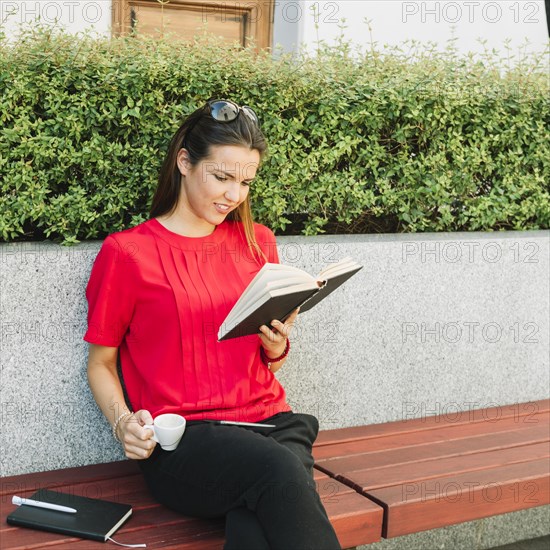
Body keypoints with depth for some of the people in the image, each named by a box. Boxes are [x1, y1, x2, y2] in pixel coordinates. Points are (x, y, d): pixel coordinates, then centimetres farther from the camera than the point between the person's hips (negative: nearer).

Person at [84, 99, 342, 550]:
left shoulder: (258, 243, 15)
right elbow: (100, 363, 9)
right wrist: (123, 422, -10)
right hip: (180, 439, -3)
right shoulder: (127, 253, 2)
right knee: (280, 471, -34)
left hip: (268, 421, 3)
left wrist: (276, 348, 1)